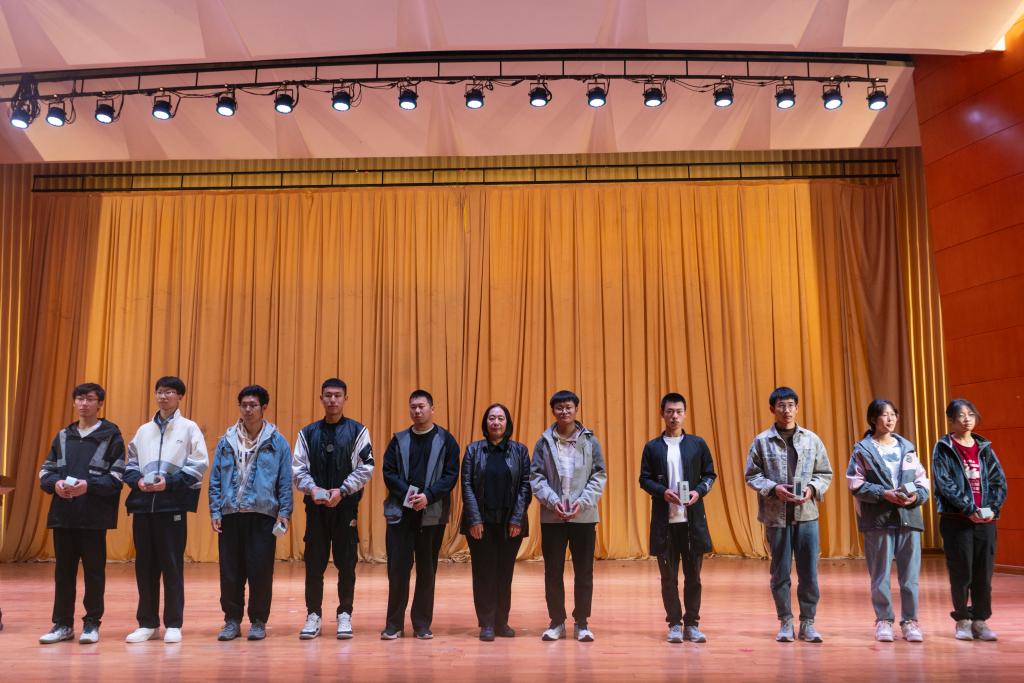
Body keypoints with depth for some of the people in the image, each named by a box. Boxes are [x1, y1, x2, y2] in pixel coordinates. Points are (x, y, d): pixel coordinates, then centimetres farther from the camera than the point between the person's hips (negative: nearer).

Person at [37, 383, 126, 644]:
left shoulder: (111, 436, 1)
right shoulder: (62, 436, 16)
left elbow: (117, 476, -6)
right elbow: (45, 471, 14)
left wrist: (88, 485, -19)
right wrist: (55, 483, -8)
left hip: (94, 515, -4)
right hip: (63, 515, 4)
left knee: (94, 570, 3)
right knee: (63, 570, 10)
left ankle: (92, 623, 13)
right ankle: (63, 623, 20)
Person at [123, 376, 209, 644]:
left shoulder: (189, 428, 4)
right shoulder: (144, 430, 16)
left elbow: (199, 465, -4)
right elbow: (130, 464, 17)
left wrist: (169, 482, -14)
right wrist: (138, 480, -5)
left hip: (172, 504, -4)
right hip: (143, 504, 4)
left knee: (172, 564, -1)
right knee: (144, 564, 7)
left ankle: (173, 624, 8)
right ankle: (147, 623, 17)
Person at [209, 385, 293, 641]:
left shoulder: (277, 442, 2)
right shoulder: (226, 441, 7)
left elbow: (285, 481, 2)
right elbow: (215, 479, 8)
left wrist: (284, 512, -5)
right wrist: (215, 511, 1)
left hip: (263, 515, -2)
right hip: (230, 515, 2)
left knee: (261, 571, 1)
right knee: (230, 571, 5)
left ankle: (258, 622, 16)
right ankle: (232, 620, 19)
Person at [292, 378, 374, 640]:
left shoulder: (358, 431, 2)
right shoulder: (307, 433, 8)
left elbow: (365, 468, -4)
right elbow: (298, 468, 4)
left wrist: (342, 491, -14)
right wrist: (312, 489, -14)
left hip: (346, 505, -1)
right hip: (316, 506, 2)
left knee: (346, 562, 3)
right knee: (314, 562, 4)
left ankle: (344, 615, 15)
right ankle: (313, 614, 16)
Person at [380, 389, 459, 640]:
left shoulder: (446, 440, 3)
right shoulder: (399, 440, 9)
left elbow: (451, 475, -3)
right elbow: (388, 472, 2)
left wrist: (428, 496, -16)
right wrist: (407, 494, -13)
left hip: (432, 513, -1)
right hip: (400, 512, 1)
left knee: (427, 570, 5)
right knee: (397, 567, 0)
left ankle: (422, 624, 15)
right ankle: (394, 624, 9)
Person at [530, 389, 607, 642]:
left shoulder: (590, 441, 3)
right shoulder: (544, 442, 3)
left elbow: (599, 476, 0)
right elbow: (536, 477, 0)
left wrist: (582, 502, -12)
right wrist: (553, 501, -14)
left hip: (584, 516, 0)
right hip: (551, 517, 0)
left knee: (584, 571, 5)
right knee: (553, 571, 6)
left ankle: (582, 623, 17)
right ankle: (556, 622, 18)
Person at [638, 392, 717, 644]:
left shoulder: (698, 444, 6)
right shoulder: (652, 447, 5)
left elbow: (710, 474, 8)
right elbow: (644, 479, 4)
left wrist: (699, 491, -10)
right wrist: (663, 492, -14)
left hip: (693, 519, 0)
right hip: (664, 520, 0)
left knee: (693, 574, 5)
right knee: (668, 576, 5)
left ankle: (692, 624, 15)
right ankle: (674, 624, 15)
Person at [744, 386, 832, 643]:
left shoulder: (811, 439, 5)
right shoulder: (762, 441, 0)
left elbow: (825, 474, 9)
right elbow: (752, 476, 1)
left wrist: (812, 489, -9)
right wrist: (774, 488, -13)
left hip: (807, 514, 1)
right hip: (776, 516, -1)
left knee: (809, 571, 3)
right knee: (780, 572, 7)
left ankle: (807, 622, 16)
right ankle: (785, 622, 19)